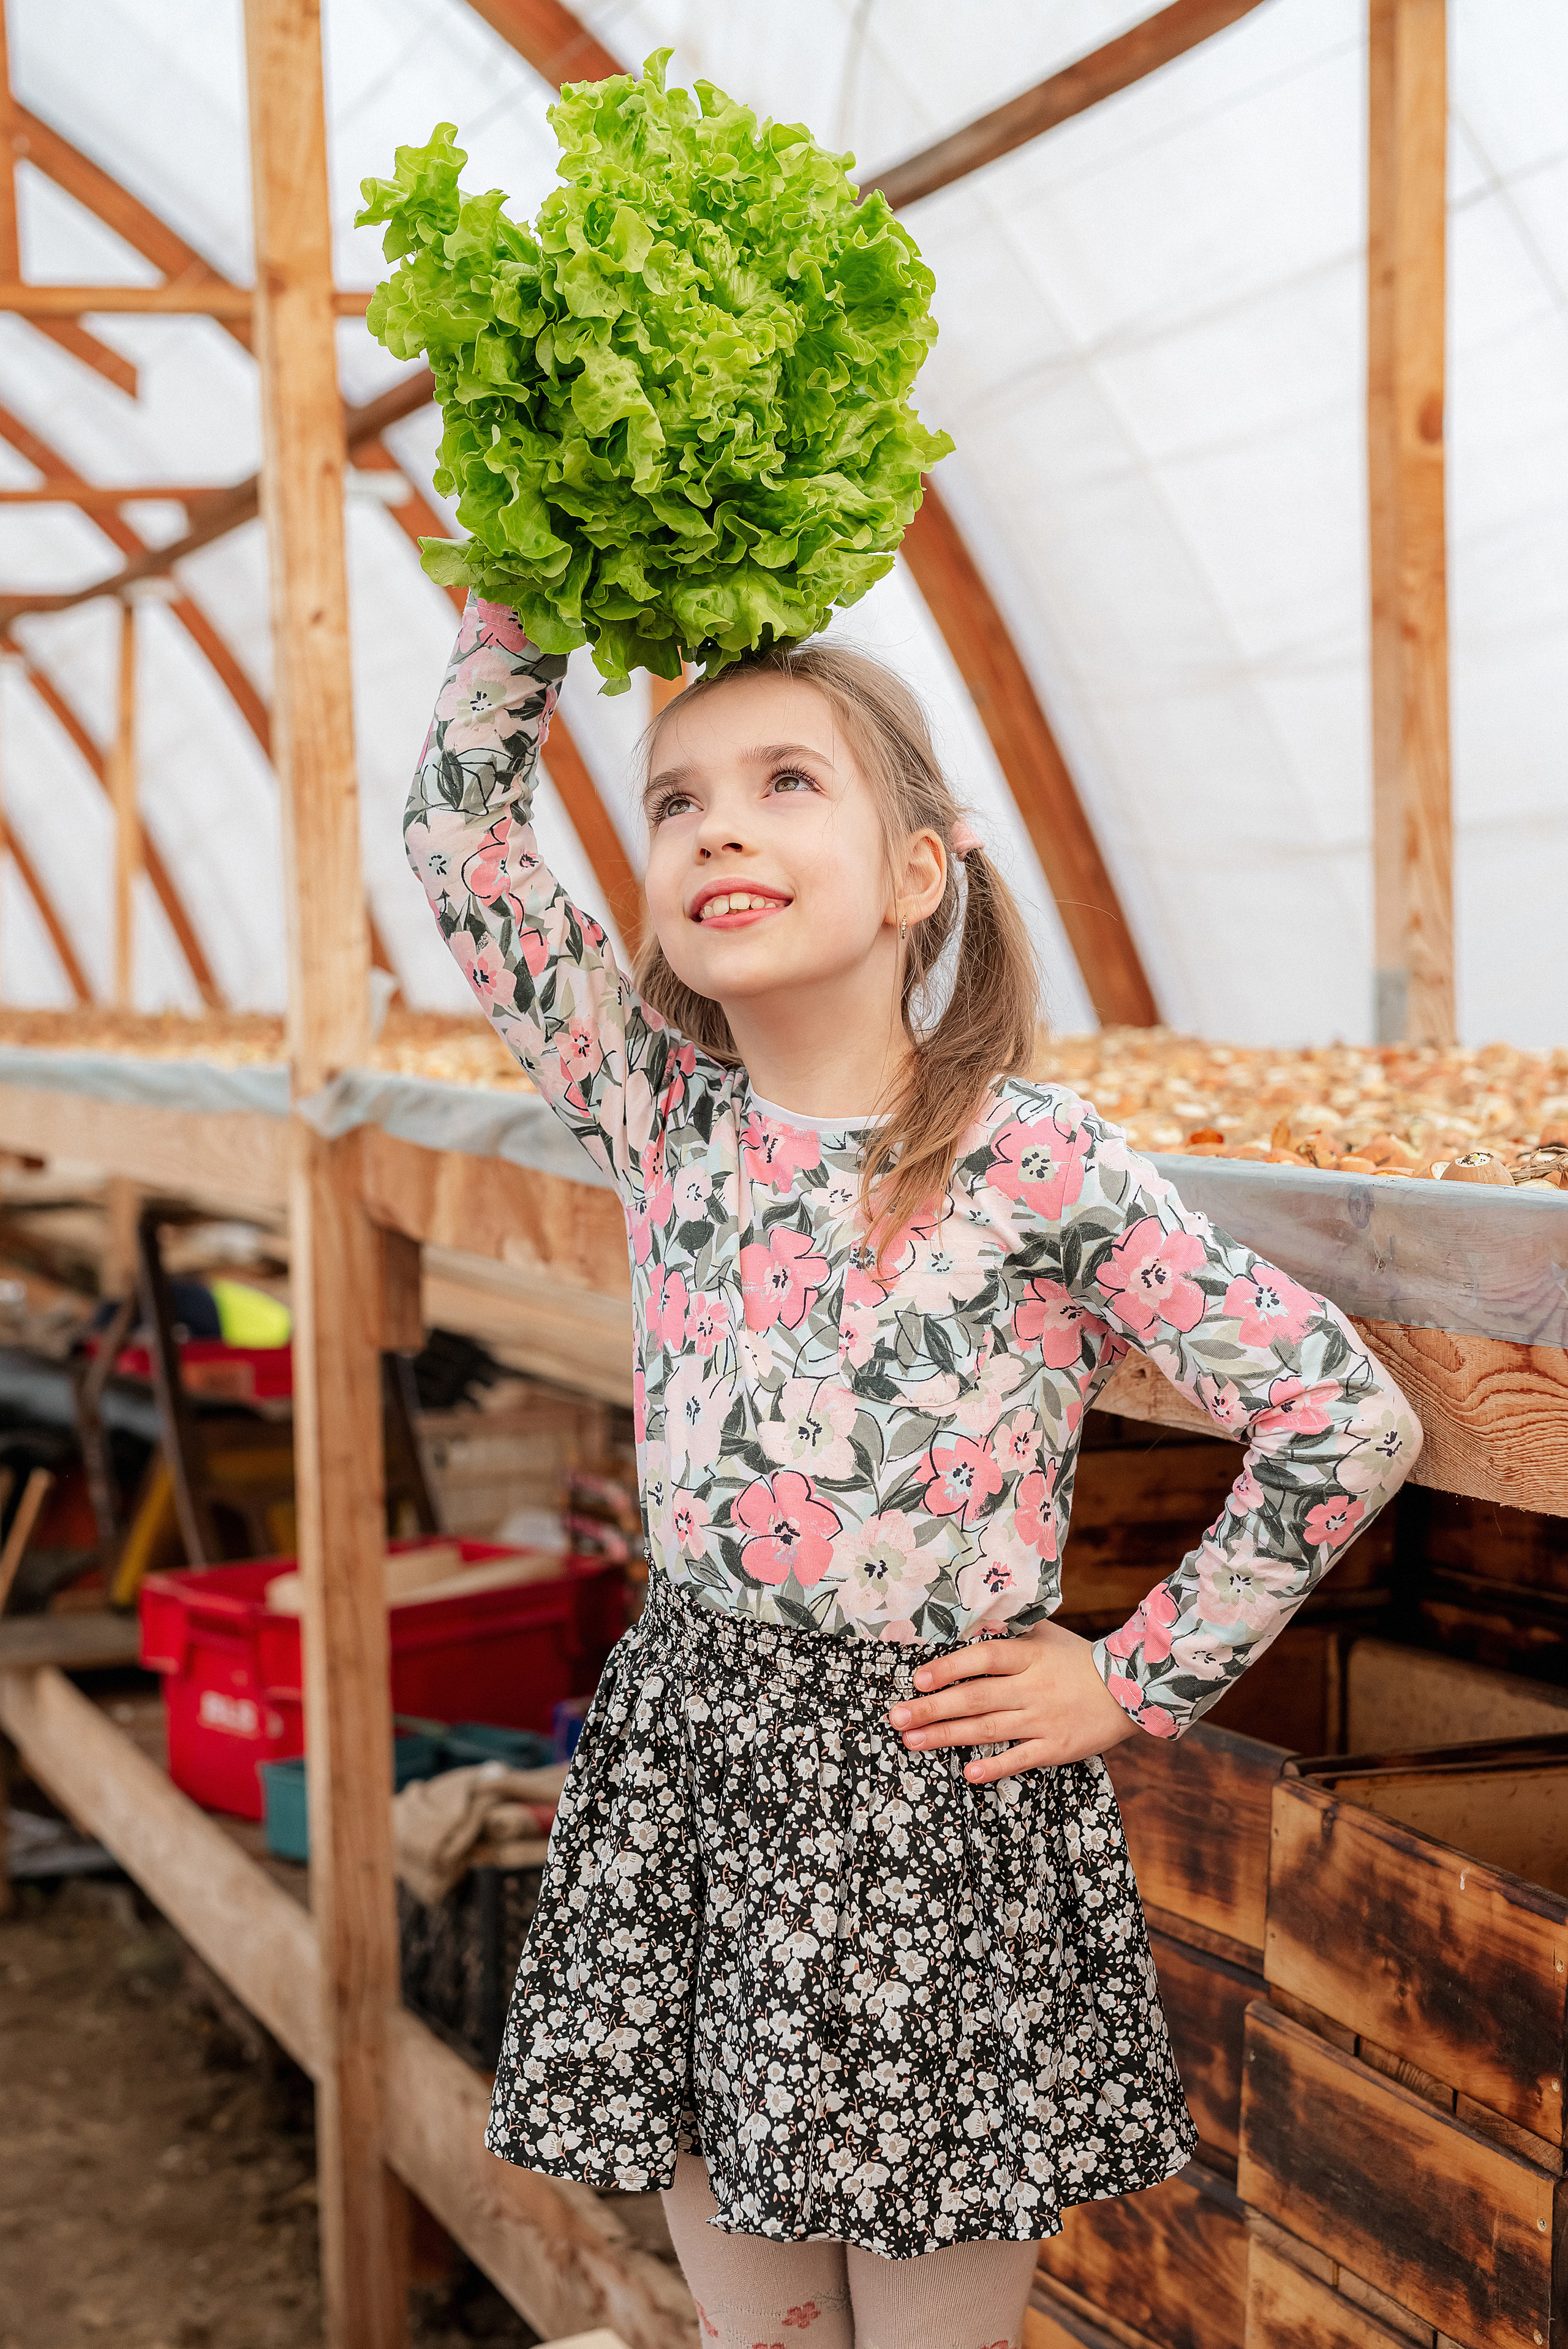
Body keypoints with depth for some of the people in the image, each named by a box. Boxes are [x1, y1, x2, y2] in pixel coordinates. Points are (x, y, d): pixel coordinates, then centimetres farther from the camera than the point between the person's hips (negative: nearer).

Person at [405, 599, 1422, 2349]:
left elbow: (1351, 1421, -12)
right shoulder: (663, 1110, 0)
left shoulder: (1036, 1170, -14)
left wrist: (1142, 1680, -9)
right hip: (688, 1764, 4)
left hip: (936, 1796, -4)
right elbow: (462, 842, -1)